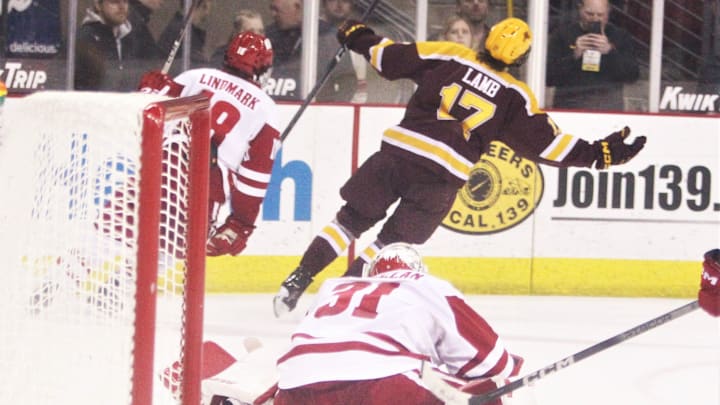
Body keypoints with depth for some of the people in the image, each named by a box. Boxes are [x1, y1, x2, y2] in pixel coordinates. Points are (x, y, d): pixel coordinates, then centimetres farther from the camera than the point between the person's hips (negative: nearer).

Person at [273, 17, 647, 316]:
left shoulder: (448, 56, 6)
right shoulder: (515, 96, 4)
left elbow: (391, 58, 8)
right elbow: (542, 141, 1)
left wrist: (360, 38, 26)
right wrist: (598, 153, 5)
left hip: (399, 150, 1)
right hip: (443, 175, -1)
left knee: (352, 219, 13)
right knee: (394, 242, 8)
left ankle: (296, 283, 6)